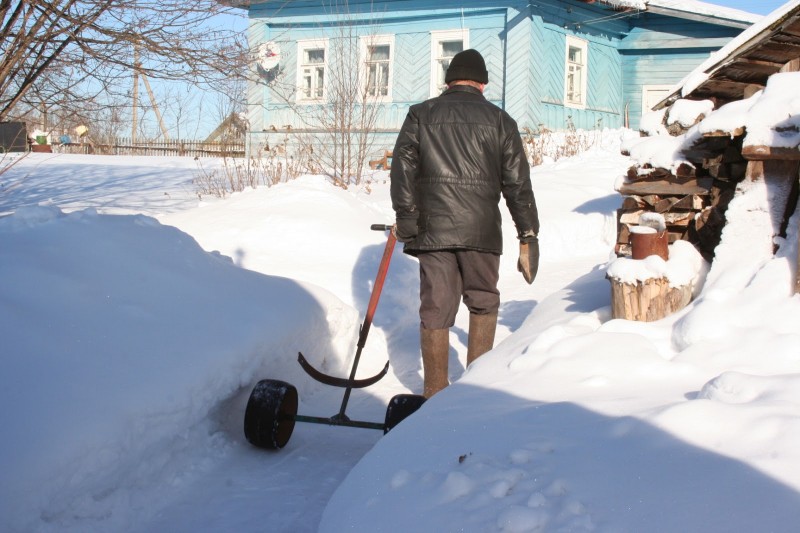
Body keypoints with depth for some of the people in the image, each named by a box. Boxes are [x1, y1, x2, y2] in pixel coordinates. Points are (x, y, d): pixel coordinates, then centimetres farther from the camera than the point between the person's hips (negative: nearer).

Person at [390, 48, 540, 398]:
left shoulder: (420, 115, 8)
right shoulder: (500, 120, 8)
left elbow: (402, 171, 0)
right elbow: (518, 182, 5)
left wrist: (405, 222, 2)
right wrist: (528, 235, 8)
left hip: (432, 228, 0)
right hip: (481, 231, 0)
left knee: (435, 309, 5)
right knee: (484, 303, 17)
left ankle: (435, 394, 9)